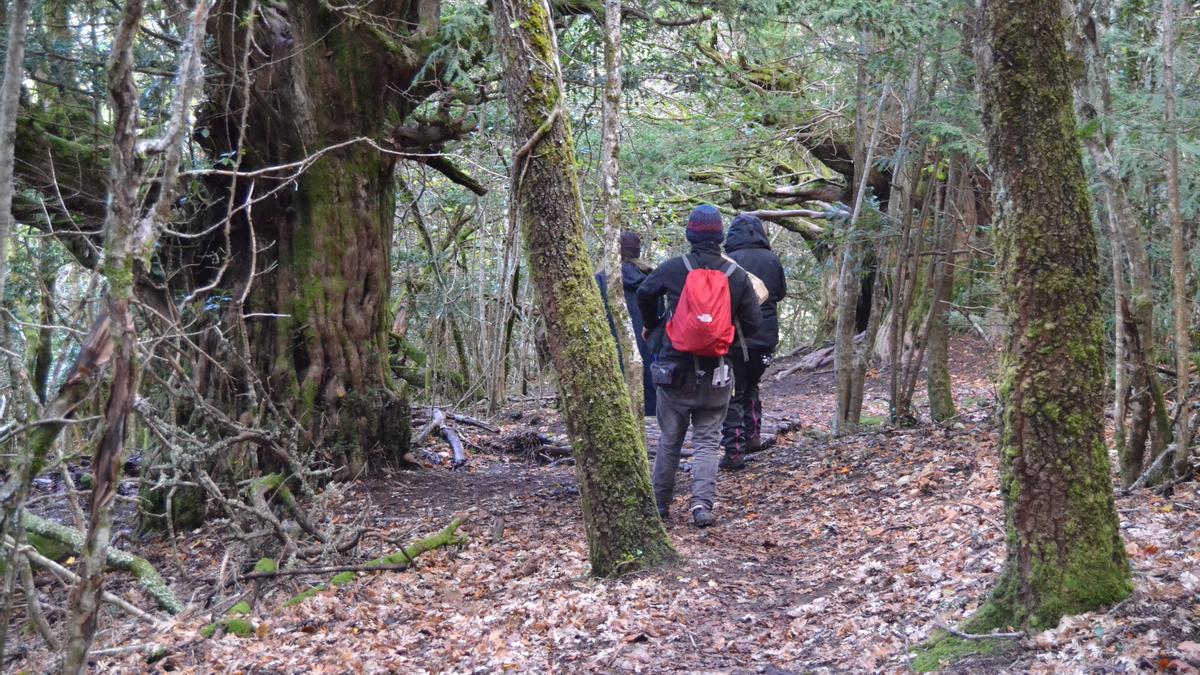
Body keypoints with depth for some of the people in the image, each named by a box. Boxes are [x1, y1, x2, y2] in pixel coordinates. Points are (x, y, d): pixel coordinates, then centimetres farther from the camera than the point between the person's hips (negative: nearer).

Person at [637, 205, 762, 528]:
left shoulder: (673, 268, -7)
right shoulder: (737, 275, -4)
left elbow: (644, 294, 9)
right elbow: (752, 322, 1)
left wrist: (651, 325, 28)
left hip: (674, 370, 0)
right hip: (715, 374, 0)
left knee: (669, 440, 12)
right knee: (707, 441, 8)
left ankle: (659, 504, 22)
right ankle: (703, 502, -8)